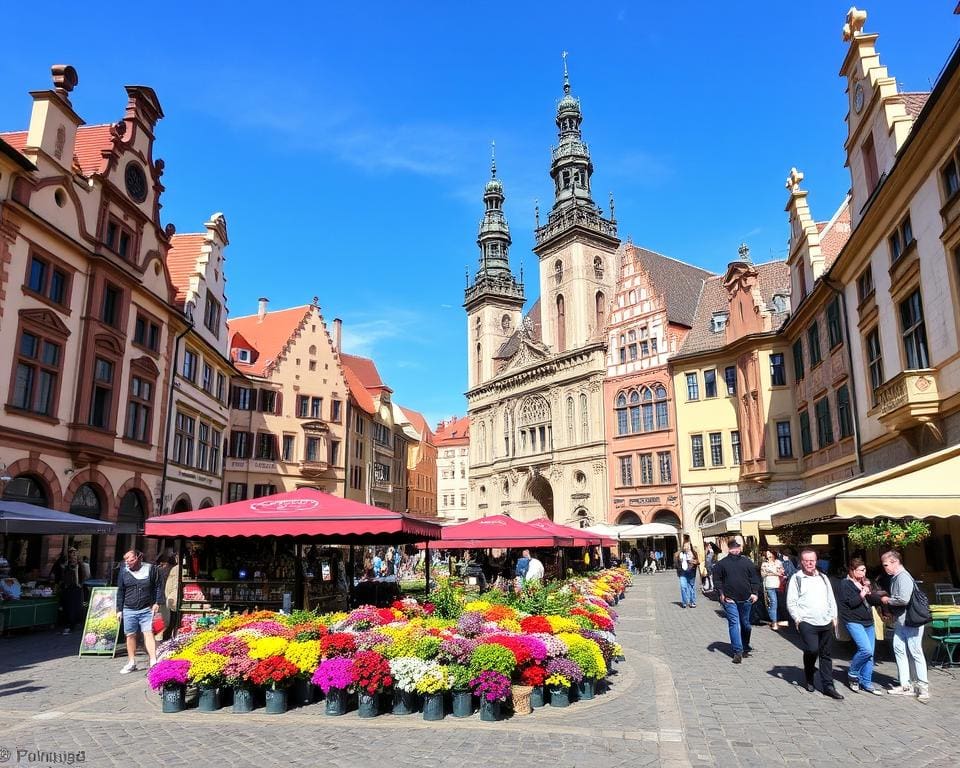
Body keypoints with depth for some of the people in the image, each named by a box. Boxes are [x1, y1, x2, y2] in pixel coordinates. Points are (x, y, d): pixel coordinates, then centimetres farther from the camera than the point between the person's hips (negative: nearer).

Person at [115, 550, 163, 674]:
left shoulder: (150, 569, -2)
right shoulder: (124, 572, 4)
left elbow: (158, 587, 5)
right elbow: (120, 592, 10)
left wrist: (157, 602, -4)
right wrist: (119, 610, 7)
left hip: (147, 609, -3)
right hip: (129, 610, 3)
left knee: (148, 634, -10)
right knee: (130, 636, 8)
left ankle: (154, 662, -11)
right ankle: (132, 663, 21)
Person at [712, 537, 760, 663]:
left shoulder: (747, 562, 5)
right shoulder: (721, 564, 0)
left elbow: (754, 578, 6)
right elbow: (717, 579, 1)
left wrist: (754, 593, -3)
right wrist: (721, 593, -9)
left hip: (746, 599, 2)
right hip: (729, 600, -2)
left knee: (745, 624, 14)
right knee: (734, 624, -7)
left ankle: (745, 648, 31)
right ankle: (738, 652, -6)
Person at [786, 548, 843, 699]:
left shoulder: (823, 577, 15)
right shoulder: (796, 578, -1)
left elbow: (831, 599, 19)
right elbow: (791, 602, -3)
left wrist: (834, 617, 11)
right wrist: (797, 619, -10)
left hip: (826, 623, 5)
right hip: (807, 623, -5)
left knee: (826, 655, 7)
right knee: (812, 650, -14)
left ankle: (828, 686, 13)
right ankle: (809, 679, 11)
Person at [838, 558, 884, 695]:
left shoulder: (865, 582, 16)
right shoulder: (845, 584, -8)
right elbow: (848, 603, -16)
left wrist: (869, 590, 0)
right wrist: (862, 595, -18)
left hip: (868, 622, 8)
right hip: (854, 622, -8)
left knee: (870, 654, 7)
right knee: (866, 649, -20)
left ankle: (866, 683, 16)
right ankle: (852, 674, 1)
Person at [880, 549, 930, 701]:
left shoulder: (903, 577, -18)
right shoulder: (894, 577, 12)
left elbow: (904, 599, -27)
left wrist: (887, 600, -12)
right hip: (900, 620, 10)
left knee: (915, 652, -3)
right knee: (899, 649, 10)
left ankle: (923, 687, 6)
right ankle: (905, 685, 17)